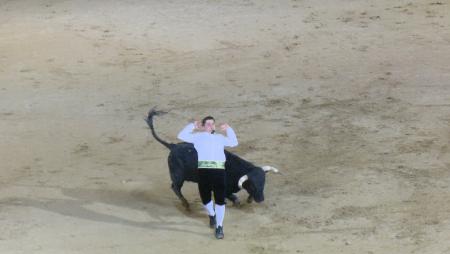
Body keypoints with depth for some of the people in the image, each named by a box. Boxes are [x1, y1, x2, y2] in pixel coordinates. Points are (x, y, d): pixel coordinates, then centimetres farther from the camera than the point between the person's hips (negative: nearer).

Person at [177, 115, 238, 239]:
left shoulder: (220, 137, 25)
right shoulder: (199, 136, 18)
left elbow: (234, 142, 21)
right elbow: (181, 136, 12)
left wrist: (228, 129, 17)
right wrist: (193, 126, 13)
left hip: (219, 170, 1)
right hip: (203, 170, -1)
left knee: (220, 200, -5)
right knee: (205, 199, 5)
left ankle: (219, 227, 5)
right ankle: (212, 215, 38)